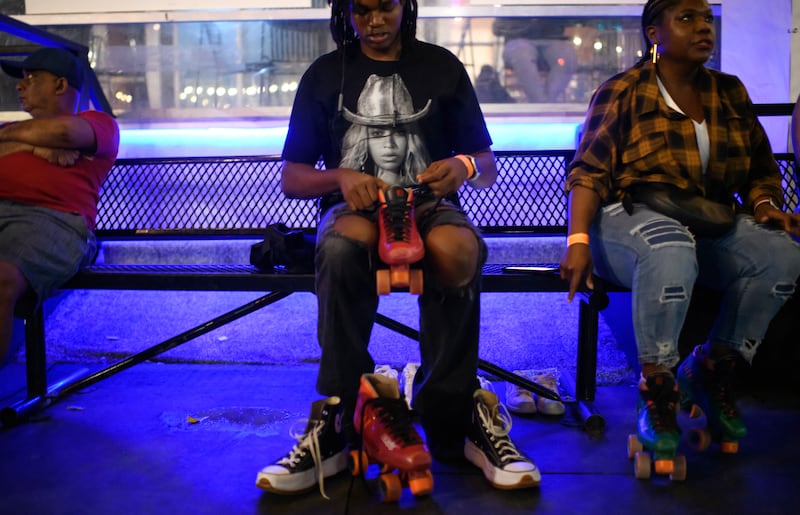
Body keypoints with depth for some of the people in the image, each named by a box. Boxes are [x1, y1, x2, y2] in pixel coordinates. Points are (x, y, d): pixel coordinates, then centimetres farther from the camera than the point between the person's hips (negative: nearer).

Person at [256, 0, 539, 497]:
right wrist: (340, 177, -11)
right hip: (354, 209, 0)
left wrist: (465, 167, -12)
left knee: (456, 252, -37)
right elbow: (291, 178, 10)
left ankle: (452, 419, -23)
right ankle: (339, 422, -31)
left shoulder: (442, 67, 13)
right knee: (343, 247, -38)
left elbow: (488, 169, 13)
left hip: (429, 204, 0)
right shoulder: (325, 74, 14)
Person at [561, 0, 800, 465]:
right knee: (670, 251, -40)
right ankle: (657, 392, -22)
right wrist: (578, 241, -22)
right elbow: (589, 172, -7)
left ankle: (711, 372, -4)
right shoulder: (622, 93, 0)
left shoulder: (730, 93, 14)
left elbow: (761, 170, 18)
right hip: (631, 217, -5)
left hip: (709, 223, 5)